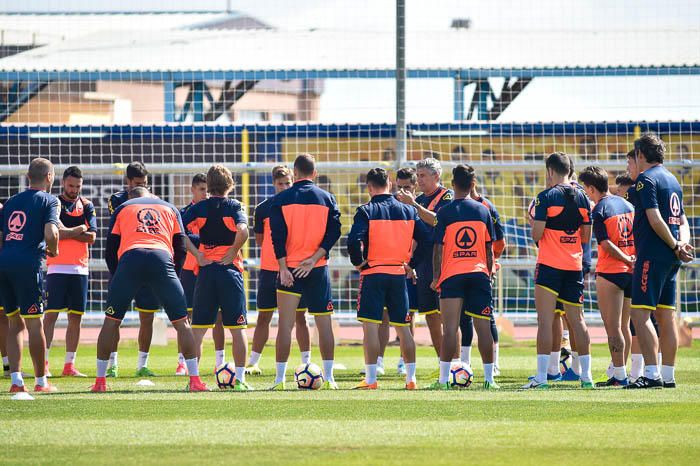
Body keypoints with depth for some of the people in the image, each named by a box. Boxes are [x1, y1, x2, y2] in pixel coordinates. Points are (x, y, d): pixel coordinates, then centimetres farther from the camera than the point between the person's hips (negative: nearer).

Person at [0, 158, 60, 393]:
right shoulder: (49, 200, 1)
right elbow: (51, 234, -13)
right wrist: (53, 251, 5)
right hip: (27, 265, -6)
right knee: (34, 323, 1)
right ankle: (41, 381, 6)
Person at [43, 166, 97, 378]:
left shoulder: (87, 206, 11)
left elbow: (91, 237, -1)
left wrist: (65, 232, -9)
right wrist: (78, 230, -10)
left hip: (80, 268, 4)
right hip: (57, 267, -4)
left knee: (75, 317, 5)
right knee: (51, 314, -9)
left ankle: (69, 365, 9)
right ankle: (44, 363, -11)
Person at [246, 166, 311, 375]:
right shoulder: (263, 208, 4)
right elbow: (259, 240, 9)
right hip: (269, 269, 0)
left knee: (300, 316, 1)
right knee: (264, 317, 3)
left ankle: (306, 362, 6)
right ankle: (253, 363, 8)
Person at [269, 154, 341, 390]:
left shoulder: (281, 200, 0)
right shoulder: (327, 198, 4)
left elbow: (277, 235, -7)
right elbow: (334, 232, -5)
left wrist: (283, 267, -8)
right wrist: (314, 258, -8)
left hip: (289, 267, -1)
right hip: (319, 269, 1)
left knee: (285, 324, 1)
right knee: (324, 324, 8)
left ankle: (280, 378, -2)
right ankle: (328, 377, 7)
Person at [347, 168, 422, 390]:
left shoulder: (367, 211, -7)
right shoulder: (408, 211, 7)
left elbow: (354, 240, -19)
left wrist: (358, 262, -4)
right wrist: (412, 265, 17)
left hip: (373, 273, -4)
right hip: (399, 275, 4)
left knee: (370, 326, -3)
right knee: (403, 327, 11)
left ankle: (371, 378, -7)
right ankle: (411, 377, 12)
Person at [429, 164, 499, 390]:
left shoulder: (445, 212, -3)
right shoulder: (483, 210, 5)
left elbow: (439, 247, -4)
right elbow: (489, 248, 9)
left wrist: (436, 276, 4)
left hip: (452, 275, -2)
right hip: (479, 273, 2)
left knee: (450, 328, -3)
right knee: (483, 327, 4)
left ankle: (444, 379, -6)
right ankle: (489, 378, 5)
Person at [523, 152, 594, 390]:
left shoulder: (547, 196, -9)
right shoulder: (582, 197, 8)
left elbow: (537, 234, -12)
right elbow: (586, 237, 10)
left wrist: (533, 217, 8)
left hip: (549, 265, -5)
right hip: (575, 265, 5)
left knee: (545, 320, -5)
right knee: (576, 320, 10)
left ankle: (541, 376, -11)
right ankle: (586, 376, 10)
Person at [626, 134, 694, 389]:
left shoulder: (646, 179, -9)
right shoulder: (672, 179, 19)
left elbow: (655, 219, -17)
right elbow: (682, 220, 15)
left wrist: (675, 246, -10)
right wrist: (682, 244, -1)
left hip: (652, 255, -9)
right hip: (671, 260, 9)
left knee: (640, 314, -11)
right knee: (666, 316, 10)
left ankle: (651, 373, -19)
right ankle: (668, 375, 10)